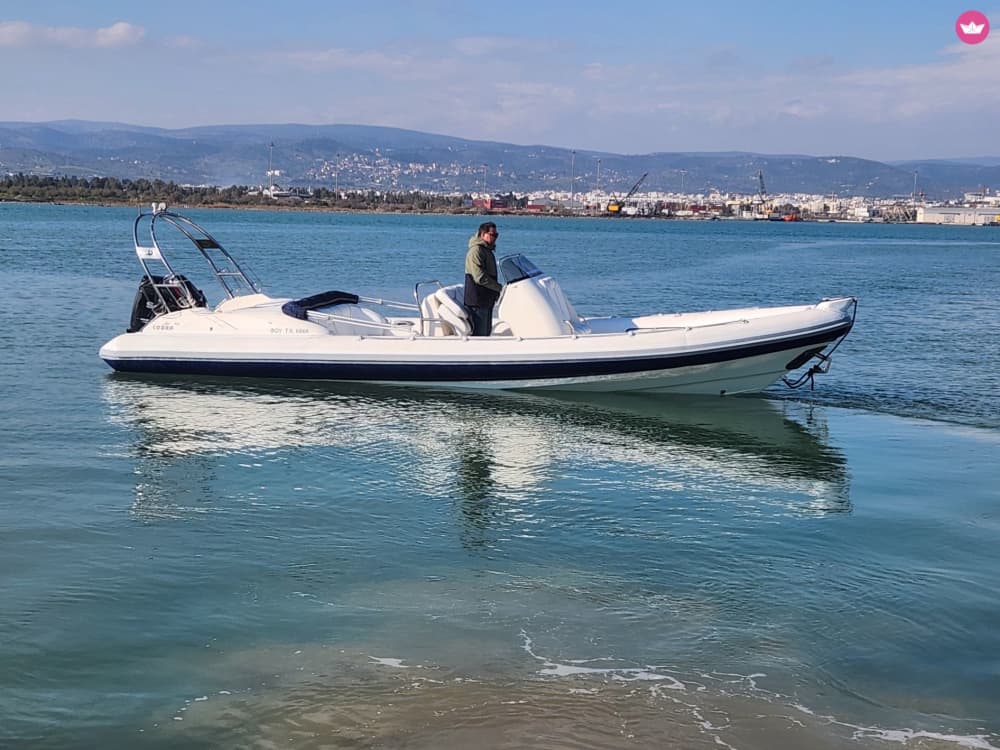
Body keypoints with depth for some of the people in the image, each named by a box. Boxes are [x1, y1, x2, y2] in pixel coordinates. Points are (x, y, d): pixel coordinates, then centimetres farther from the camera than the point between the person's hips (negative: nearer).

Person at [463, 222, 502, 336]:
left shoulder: (488, 250, 18)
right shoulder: (476, 251, -15)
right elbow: (480, 277, -23)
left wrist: (496, 292, 18)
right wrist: (500, 288, -18)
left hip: (487, 300, 10)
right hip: (477, 301, -10)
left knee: (487, 331, 13)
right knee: (478, 334, -9)